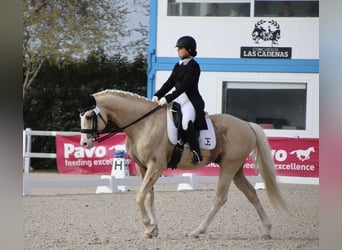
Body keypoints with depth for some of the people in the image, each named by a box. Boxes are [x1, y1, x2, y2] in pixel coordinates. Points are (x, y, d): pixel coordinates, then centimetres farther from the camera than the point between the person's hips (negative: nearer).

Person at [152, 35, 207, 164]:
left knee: (186, 122, -35)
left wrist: (167, 98, -24)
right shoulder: (178, 66, 16)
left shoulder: (193, 66, -10)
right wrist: (157, 96, 0)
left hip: (191, 101, -10)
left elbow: (184, 86, -18)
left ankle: (196, 153, -28)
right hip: (179, 100, 10)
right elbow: (170, 83, 14)